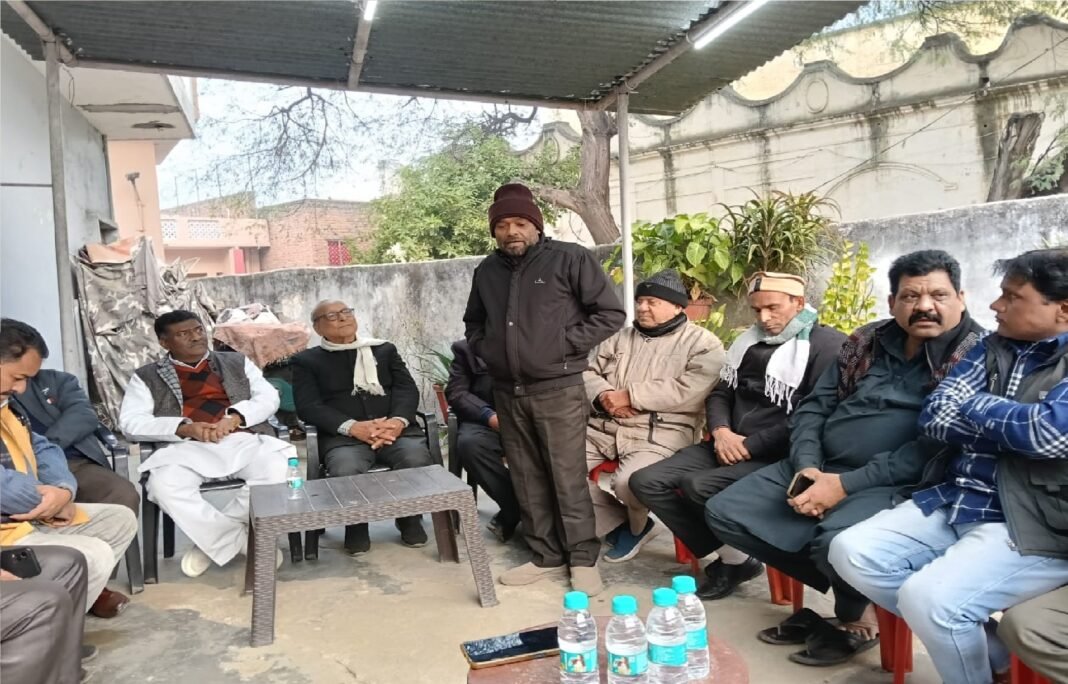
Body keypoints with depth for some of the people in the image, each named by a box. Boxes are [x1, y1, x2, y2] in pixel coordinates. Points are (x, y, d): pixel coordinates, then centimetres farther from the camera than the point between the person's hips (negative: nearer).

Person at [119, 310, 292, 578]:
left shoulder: (237, 362, 21)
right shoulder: (147, 376, 16)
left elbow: (269, 397, 12)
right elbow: (131, 422, 3)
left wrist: (235, 416, -9)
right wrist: (184, 428, -13)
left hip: (244, 440, 1)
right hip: (188, 446, -1)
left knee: (279, 471, -30)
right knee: (164, 486, -34)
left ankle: (212, 539, -12)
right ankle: (244, 542, -18)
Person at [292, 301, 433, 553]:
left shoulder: (385, 350, 23)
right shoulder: (307, 360, 15)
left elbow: (407, 388, 10)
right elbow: (308, 406, 1)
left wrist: (398, 420, -13)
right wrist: (352, 427, -16)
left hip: (394, 428, 2)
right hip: (343, 435, -1)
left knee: (418, 461, -30)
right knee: (346, 471, -35)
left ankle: (411, 519, 0)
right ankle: (356, 526, -3)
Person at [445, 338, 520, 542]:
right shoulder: (466, 348, 11)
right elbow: (456, 392, 0)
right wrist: (489, 416, -17)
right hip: (484, 421, 0)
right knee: (469, 443, -34)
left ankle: (510, 515, -13)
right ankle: (521, 509, -19)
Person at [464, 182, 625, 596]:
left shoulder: (569, 259, -4)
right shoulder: (487, 270, 12)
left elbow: (611, 313, -5)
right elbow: (473, 322, 29)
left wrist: (567, 345, -10)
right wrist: (484, 349, 11)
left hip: (558, 389, -5)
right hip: (507, 392, 5)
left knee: (568, 477, -2)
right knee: (527, 480, 10)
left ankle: (583, 559, 11)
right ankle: (547, 556, 21)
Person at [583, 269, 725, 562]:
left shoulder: (702, 343, 0)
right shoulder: (620, 338, 19)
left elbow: (688, 391, -15)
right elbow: (589, 373, 16)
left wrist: (630, 395, -15)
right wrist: (603, 395, -8)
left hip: (659, 435, -6)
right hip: (603, 428, 6)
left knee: (629, 481, -33)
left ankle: (636, 525, 6)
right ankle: (616, 523, 6)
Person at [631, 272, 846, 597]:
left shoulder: (826, 346, -7)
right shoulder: (748, 340, 16)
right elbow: (720, 393, 17)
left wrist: (750, 445, -15)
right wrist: (721, 431, -4)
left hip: (777, 458, -8)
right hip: (729, 446, 8)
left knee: (700, 486, -31)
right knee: (646, 482, -8)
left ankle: (737, 558, -2)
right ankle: (731, 555, -3)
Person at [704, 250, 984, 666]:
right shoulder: (866, 342, 12)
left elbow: (937, 446, -16)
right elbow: (814, 406, 12)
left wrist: (845, 485, -20)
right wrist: (806, 466, -7)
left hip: (891, 484, -6)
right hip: (817, 469, 7)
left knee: (837, 542, -37)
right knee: (723, 513, -3)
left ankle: (856, 616, 2)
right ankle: (846, 585, 6)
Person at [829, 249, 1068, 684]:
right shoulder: (993, 348, 13)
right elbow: (935, 418, 6)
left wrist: (976, 408, -4)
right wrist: (1012, 426, -9)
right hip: (951, 503, 8)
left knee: (927, 597, -29)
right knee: (850, 552, -7)